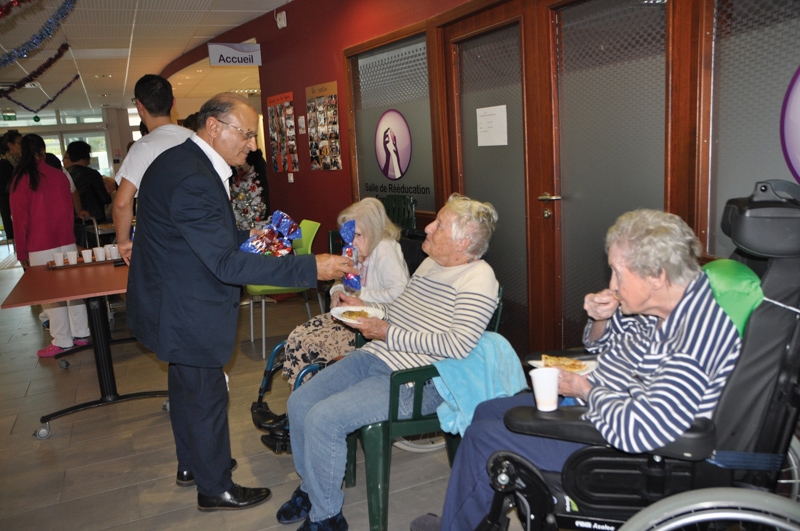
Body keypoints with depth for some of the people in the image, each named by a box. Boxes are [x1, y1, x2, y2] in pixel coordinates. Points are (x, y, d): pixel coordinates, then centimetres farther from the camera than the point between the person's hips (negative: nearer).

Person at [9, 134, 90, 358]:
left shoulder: (21, 180, -7)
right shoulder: (59, 175, 2)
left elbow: (21, 219, -4)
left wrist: (22, 253, 4)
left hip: (40, 247, -3)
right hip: (66, 241, 4)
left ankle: (62, 341, 7)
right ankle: (81, 334, 15)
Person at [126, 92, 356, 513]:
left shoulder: (182, 161, 4)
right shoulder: (192, 179, -29)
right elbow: (227, 263, -33)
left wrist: (247, 237, 1)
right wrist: (311, 268, -33)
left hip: (174, 303, 11)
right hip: (187, 313, -11)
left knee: (186, 385, 25)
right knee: (206, 394, 6)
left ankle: (191, 464, 46)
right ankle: (214, 487, 27)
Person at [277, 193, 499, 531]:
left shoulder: (478, 278, -15)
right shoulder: (430, 264, 14)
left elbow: (459, 345, -27)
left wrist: (387, 334, -21)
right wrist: (364, 307, 7)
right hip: (372, 357, 9)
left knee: (323, 419, -21)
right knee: (299, 402, 2)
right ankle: (310, 488, 25)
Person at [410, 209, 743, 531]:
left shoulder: (698, 334, -32)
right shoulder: (657, 304, -4)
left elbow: (640, 430, -38)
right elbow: (601, 346, 13)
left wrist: (587, 390, -21)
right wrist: (600, 320, -10)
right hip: (596, 405, 10)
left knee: (481, 437, -4)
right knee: (487, 411, 18)